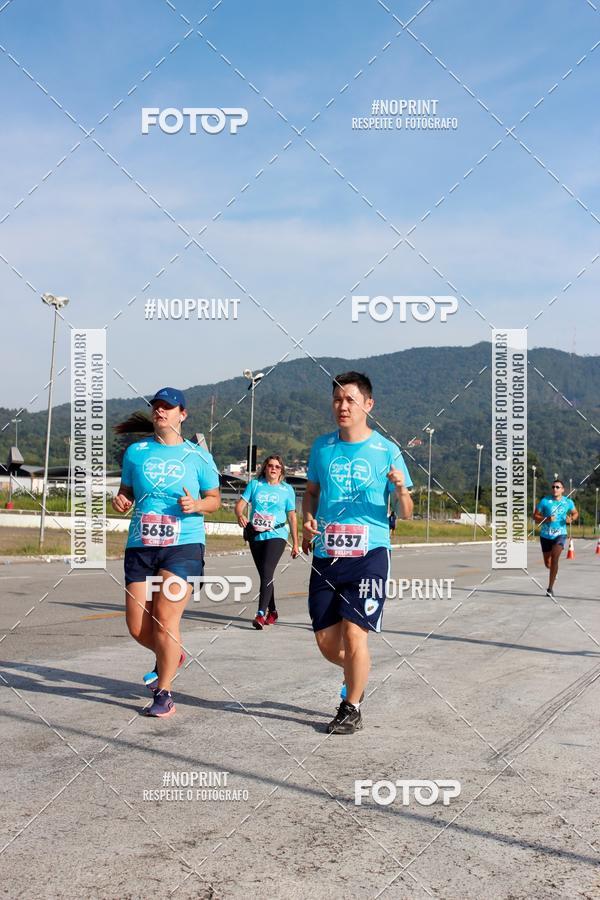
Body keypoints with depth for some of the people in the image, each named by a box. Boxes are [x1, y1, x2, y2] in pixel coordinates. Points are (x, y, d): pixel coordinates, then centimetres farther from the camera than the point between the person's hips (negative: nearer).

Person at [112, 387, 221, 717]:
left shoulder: (198, 456, 2)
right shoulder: (136, 451, 8)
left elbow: (215, 498, 9)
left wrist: (196, 504, -12)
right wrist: (120, 501, -4)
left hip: (183, 545, -3)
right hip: (140, 546, 3)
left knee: (166, 618, -12)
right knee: (137, 627, 3)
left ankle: (164, 693, 5)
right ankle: (170, 657, 36)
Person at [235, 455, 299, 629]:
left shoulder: (287, 489, 6)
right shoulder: (255, 484, 8)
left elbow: (292, 517, 8)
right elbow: (240, 504, 1)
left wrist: (295, 544, 7)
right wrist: (240, 515, -24)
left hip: (276, 535, -3)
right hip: (256, 536, 3)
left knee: (267, 572, -18)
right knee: (264, 575, 12)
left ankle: (261, 614, -24)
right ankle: (272, 611, 27)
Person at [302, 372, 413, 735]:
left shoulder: (386, 451, -2)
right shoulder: (322, 447, 7)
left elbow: (406, 514, 1)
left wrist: (402, 489, -21)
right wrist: (308, 520, 1)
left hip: (369, 554, -4)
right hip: (326, 555, 4)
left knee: (354, 632, -10)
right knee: (326, 640, 7)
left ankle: (352, 708, 12)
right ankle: (358, 673, 40)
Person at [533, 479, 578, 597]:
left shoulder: (568, 502, 0)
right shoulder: (545, 501, -7)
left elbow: (575, 513, 17)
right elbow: (535, 516, -3)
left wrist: (571, 519, -6)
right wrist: (546, 519, -21)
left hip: (560, 534, -1)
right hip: (545, 535, 1)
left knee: (554, 558, -22)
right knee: (547, 564, 11)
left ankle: (550, 588, -17)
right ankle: (554, 571, 50)